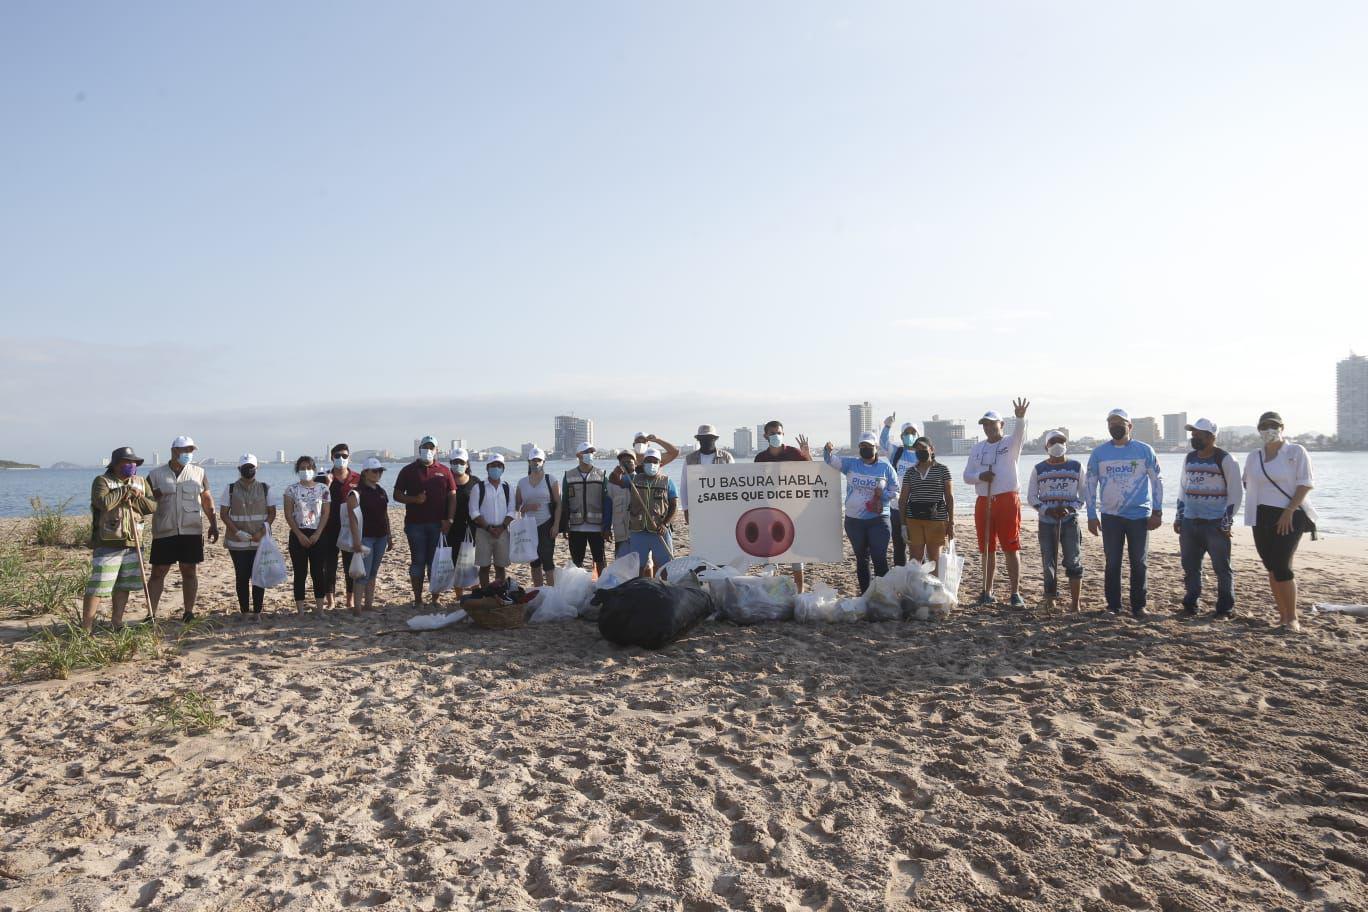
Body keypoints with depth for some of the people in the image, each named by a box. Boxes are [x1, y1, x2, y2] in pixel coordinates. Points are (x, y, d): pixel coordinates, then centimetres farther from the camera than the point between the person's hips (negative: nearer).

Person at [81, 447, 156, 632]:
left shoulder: (141, 482, 12)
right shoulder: (102, 481, -4)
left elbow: (153, 506, 2)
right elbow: (104, 503, -23)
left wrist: (133, 499, -11)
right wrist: (126, 491, -12)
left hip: (132, 544, 5)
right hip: (107, 544, -5)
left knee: (123, 587, 12)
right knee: (97, 587, -6)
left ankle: (117, 624, 23)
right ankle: (86, 629, 0)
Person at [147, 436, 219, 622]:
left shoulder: (198, 473, 9)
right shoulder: (156, 475, 4)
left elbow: (207, 500, 12)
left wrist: (213, 524, 7)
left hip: (192, 531, 1)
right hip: (164, 532, -1)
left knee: (190, 572, 5)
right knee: (157, 573, 1)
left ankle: (189, 612, 13)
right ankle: (151, 614, 5)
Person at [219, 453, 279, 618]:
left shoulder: (265, 488, 5)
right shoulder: (230, 489, 4)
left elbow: (272, 512, 6)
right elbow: (223, 513, 1)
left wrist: (262, 531, -10)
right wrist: (237, 532, -12)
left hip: (260, 541, 0)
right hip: (237, 543, 0)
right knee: (242, 577, 2)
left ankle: (257, 611, 6)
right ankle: (244, 611, 9)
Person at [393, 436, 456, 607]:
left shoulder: (444, 471, 8)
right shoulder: (408, 470, 6)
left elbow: (452, 496, 6)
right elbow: (397, 495, 5)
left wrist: (449, 519, -4)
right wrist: (414, 499, -13)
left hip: (438, 524, 1)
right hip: (415, 524, -1)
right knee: (418, 561, 3)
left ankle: (435, 599, 12)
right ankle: (418, 600, 8)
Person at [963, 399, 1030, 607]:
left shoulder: (1011, 444, 1)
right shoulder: (977, 448, 14)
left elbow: (1020, 434, -23)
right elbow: (967, 475, 12)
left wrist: (1020, 418, -44)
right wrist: (980, 476, -11)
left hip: (1007, 500, -4)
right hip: (983, 502, 4)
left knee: (1011, 548, -3)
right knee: (987, 549, 10)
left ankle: (1016, 593, 1)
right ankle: (987, 592, 19)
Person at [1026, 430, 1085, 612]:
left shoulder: (1076, 467, 5)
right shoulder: (1039, 469, 5)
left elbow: (1084, 494, 7)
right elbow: (1031, 497, 6)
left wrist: (1071, 509, -10)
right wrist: (1046, 510, -10)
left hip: (1070, 520, -1)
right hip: (1046, 522, 1)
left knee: (1073, 561, -3)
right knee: (1048, 562, 3)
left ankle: (1075, 602, 2)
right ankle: (1050, 599, 12)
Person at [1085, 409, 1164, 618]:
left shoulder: (1145, 451, 1)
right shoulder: (1099, 453, 3)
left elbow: (1157, 481, 5)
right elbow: (1089, 485, 6)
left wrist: (1157, 512, -2)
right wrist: (1091, 516, 2)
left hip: (1139, 515, -1)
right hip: (1110, 516, 1)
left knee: (1138, 563, 5)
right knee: (1112, 563, 5)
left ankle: (1138, 606, 14)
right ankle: (1113, 605, 13)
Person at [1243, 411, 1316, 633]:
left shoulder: (1296, 452, -2)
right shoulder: (1253, 457, 12)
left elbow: (1306, 483, -8)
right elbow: (1249, 486, 21)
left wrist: (1289, 511, -16)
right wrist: (1252, 513, 11)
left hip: (1289, 517, -5)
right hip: (1262, 518, 5)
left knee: (1282, 567, -11)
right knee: (1272, 569, 6)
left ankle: (1292, 618, -2)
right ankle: (1282, 615, 14)